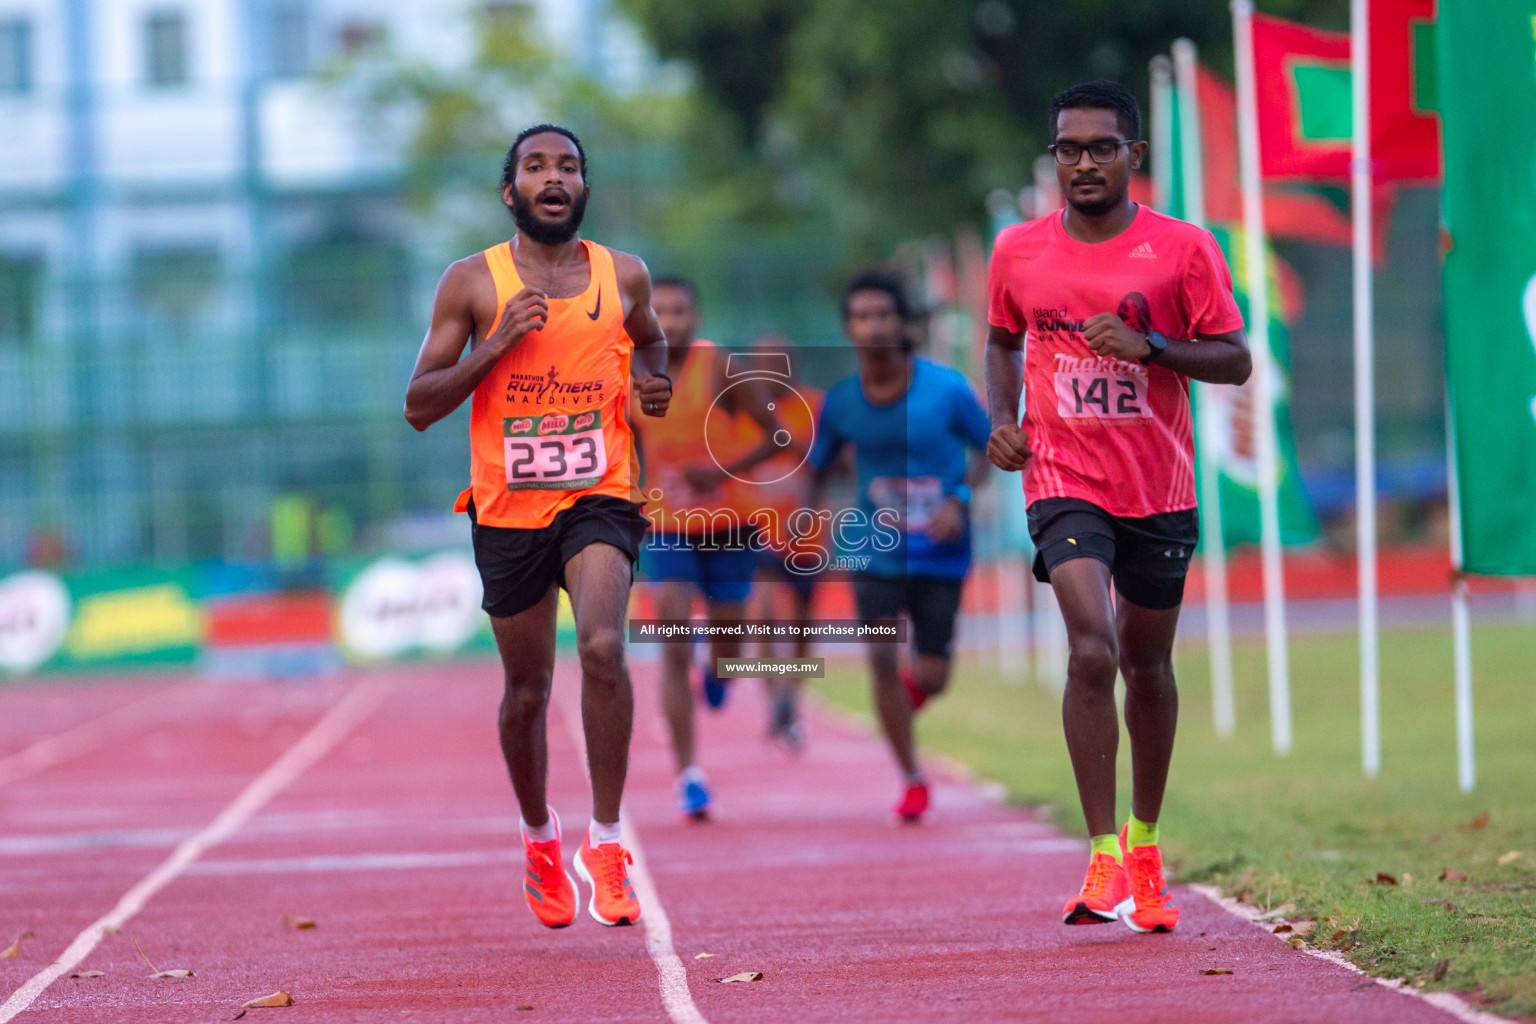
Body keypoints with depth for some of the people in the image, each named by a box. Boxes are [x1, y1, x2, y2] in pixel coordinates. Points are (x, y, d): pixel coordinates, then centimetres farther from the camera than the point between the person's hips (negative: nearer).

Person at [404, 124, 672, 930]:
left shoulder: (624, 278, 5)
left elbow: (649, 342, 27)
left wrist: (655, 383, 4)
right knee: (527, 689, 11)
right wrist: (496, 344, -16)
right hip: (508, 509, 0)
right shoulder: (473, 282, -1)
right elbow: (419, 406, -3)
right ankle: (540, 837, 37)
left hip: (598, 498, 0)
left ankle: (605, 842, -15)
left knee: (602, 648, -25)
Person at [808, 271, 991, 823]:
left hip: (940, 554, -1)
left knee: (931, 680, 1)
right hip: (876, 550, 1)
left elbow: (987, 447, 1)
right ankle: (912, 778, 3)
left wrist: (959, 499, -15)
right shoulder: (840, 402, -5)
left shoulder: (946, 389, -12)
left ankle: (914, 682, 42)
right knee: (882, 659, -15)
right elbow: (818, 468, 11)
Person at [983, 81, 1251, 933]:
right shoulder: (1018, 251, 3)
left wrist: (1148, 345, -18)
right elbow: (1002, 341, 19)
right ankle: (1104, 860, -16)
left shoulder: (1184, 249, -4)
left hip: (1159, 488, 1)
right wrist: (1002, 419, 2)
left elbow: (1234, 360, -3)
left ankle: (1144, 842, 32)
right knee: (1091, 651, -18)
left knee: (1146, 663, 12)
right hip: (1064, 481, -1)